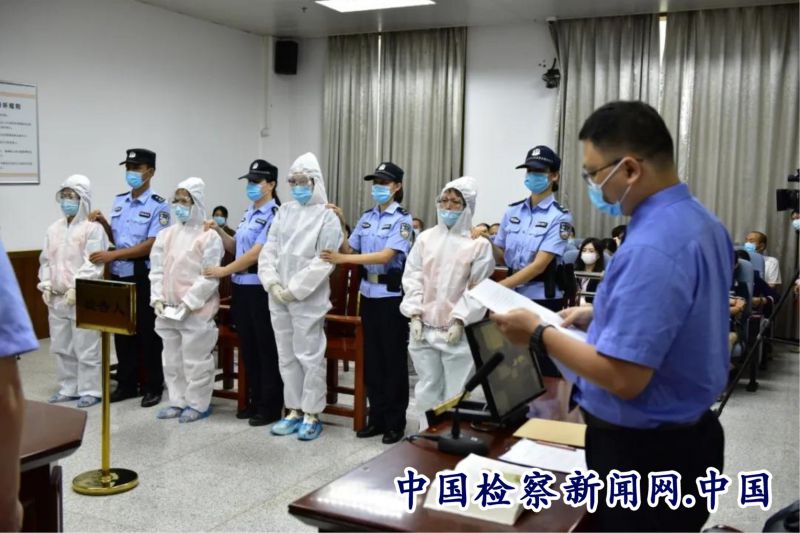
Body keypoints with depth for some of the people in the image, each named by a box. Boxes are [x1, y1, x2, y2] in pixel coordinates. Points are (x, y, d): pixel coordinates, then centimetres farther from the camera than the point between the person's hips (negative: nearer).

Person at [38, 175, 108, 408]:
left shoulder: (93, 228, -8)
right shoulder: (54, 228, 14)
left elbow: (93, 264, -15)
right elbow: (46, 260, 16)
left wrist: (76, 288, -19)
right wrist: (46, 285, 4)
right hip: (56, 298, 7)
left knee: (85, 348, -3)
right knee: (61, 347, 14)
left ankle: (89, 391, 7)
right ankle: (68, 388, 25)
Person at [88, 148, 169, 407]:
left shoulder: (158, 205, -10)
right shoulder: (119, 201, 11)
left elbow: (151, 245, -18)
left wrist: (112, 255, -21)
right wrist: (103, 223, 0)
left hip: (144, 277, -6)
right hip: (119, 275, 6)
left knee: (148, 333, 2)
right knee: (122, 331, 12)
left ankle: (153, 387, 13)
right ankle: (126, 384, 24)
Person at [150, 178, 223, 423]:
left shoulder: (209, 237, -8)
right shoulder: (166, 235, 11)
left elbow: (210, 277, -14)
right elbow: (156, 270, 12)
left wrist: (188, 303, -16)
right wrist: (158, 299, 0)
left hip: (196, 310, -7)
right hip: (167, 309, 7)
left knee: (195, 359, 0)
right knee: (172, 358, 14)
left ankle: (198, 404, 12)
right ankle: (177, 401, 26)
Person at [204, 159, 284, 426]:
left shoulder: (274, 215, -12)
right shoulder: (249, 214, 14)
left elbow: (256, 253, -18)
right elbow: (236, 247, 21)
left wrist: (224, 270, -14)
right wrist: (218, 231, 6)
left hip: (262, 289, -8)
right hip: (242, 287, 8)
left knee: (266, 348, 1)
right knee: (248, 346, 13)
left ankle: (270, 406, 10)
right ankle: (255, 401, 25)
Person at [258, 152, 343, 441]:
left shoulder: (327, 216, -5)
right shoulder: (284, 212, 12)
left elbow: (324, 261, -12)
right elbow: (269, 251, 9)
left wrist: (294, 290, -14)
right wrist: (273, 284, -6)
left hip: (308, 299, -6)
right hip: (278, 297, 6)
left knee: (309, 356, 0)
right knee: (286, 356, 11)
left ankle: (312, 414, 11)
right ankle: (294, 411, 22)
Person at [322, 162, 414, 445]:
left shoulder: (402, 219, -10)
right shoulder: (366, 218, 9)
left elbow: (386, 256, -22)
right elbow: (349, 250, 9)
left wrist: (343, 259, -26)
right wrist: (339, 225, -4)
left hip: (392, 295, -6)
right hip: (368, 293, 6)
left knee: (393, 358, 2)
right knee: (372, 357, 11)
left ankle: (395, 422, 13)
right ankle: (377, 417, 22)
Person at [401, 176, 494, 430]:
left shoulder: (479, 244, -3)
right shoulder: (425, 238, 8)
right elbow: (412, 278, 7)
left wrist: (459, 321, -11)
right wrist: (415, 316, -2)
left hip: (457, 331, -4)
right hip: (424, 328, 4)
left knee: (455, 394, 0)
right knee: (427, 390, 11)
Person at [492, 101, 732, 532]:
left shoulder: (651, 248, -29)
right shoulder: (701, 222, 3)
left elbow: (623, 378, -29)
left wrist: (539, 334, -18)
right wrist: (601, 315, 10)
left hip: (643, 451, -9)